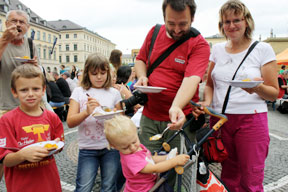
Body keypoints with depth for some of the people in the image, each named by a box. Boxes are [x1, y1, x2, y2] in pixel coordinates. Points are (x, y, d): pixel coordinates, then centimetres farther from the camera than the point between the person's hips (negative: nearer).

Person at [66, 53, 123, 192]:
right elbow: (70, 122, -7)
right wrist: (86, 112, -25)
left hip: (111, 146, 1)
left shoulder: (114, 93, 4)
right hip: (87, 149, -1)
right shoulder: (79, 92, 1)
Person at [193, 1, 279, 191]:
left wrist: (258, 88, -21)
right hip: (220, 119, 3)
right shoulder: (217, 49, 10)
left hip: (251, 119, -3)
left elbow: (274, 93, 0)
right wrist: (206, 102, -5)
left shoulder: (263, 49, 0)